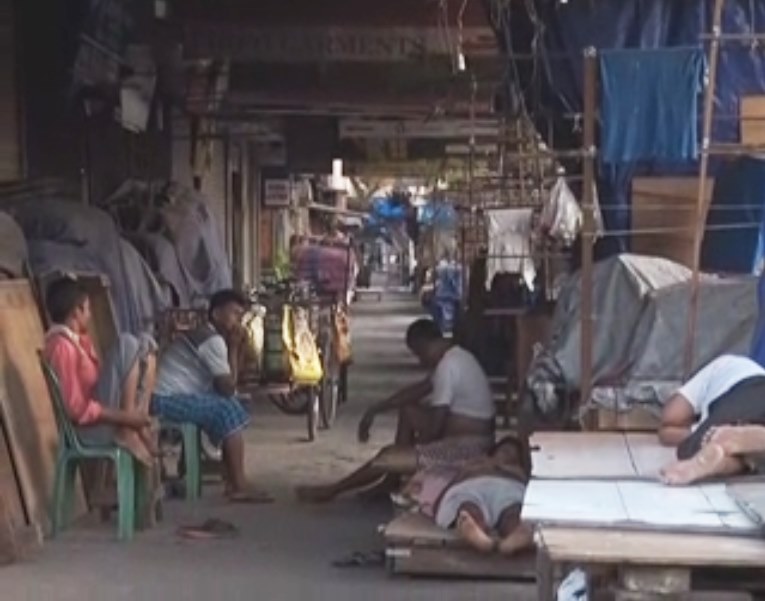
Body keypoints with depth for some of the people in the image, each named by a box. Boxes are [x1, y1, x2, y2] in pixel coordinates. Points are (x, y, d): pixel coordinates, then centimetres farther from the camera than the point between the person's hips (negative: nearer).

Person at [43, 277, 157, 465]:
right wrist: (125, 417, -22)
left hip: (108, 414, 10)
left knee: (145, 343, 5)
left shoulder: (80, 339, 12)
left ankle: (140, 424, -4)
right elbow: (77, 408, -23)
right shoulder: (62, 347, -18)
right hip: (91, 428, -10)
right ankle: (127, 431, -17)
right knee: (126, 344, -19)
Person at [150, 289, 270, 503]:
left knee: (226, 407, 12)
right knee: (228, 410, -13)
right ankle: (238, 487, -10)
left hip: (168, 397, 10)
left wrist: (236, 348, 5)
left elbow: (224, 386, 15)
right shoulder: (213, 340, -13)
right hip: (166, 399, -10)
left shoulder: (203, 335, 18)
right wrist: (234, 348, -6)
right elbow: (228, 388, -13)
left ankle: (231, 480, 11)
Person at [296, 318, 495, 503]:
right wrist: (374, 411, 15)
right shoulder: (456, 356, 11)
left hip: (467, 448, -10)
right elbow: (418, 390, 19)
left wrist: (415, 447, -3)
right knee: (408, 410, 19)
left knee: (387, 458, -10)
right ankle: (390, 483, 19)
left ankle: (331, 491, 10)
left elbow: (434, 428, -21)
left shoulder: (448, 366, -21)